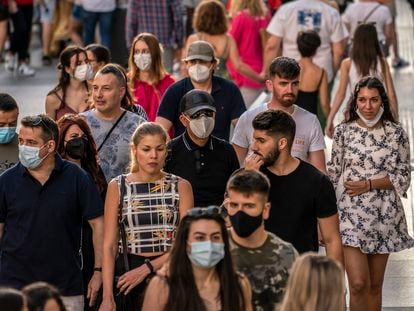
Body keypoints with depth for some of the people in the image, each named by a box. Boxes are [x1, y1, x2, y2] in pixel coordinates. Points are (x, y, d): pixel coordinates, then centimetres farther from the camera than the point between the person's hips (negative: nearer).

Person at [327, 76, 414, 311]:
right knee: (358, 284, -11)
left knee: (375, 285, 10)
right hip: (351, 215, -1)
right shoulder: (344, 131, 1)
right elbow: (333, 173, 6)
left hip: (384, 216, 1)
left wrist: (369, 184, -12)